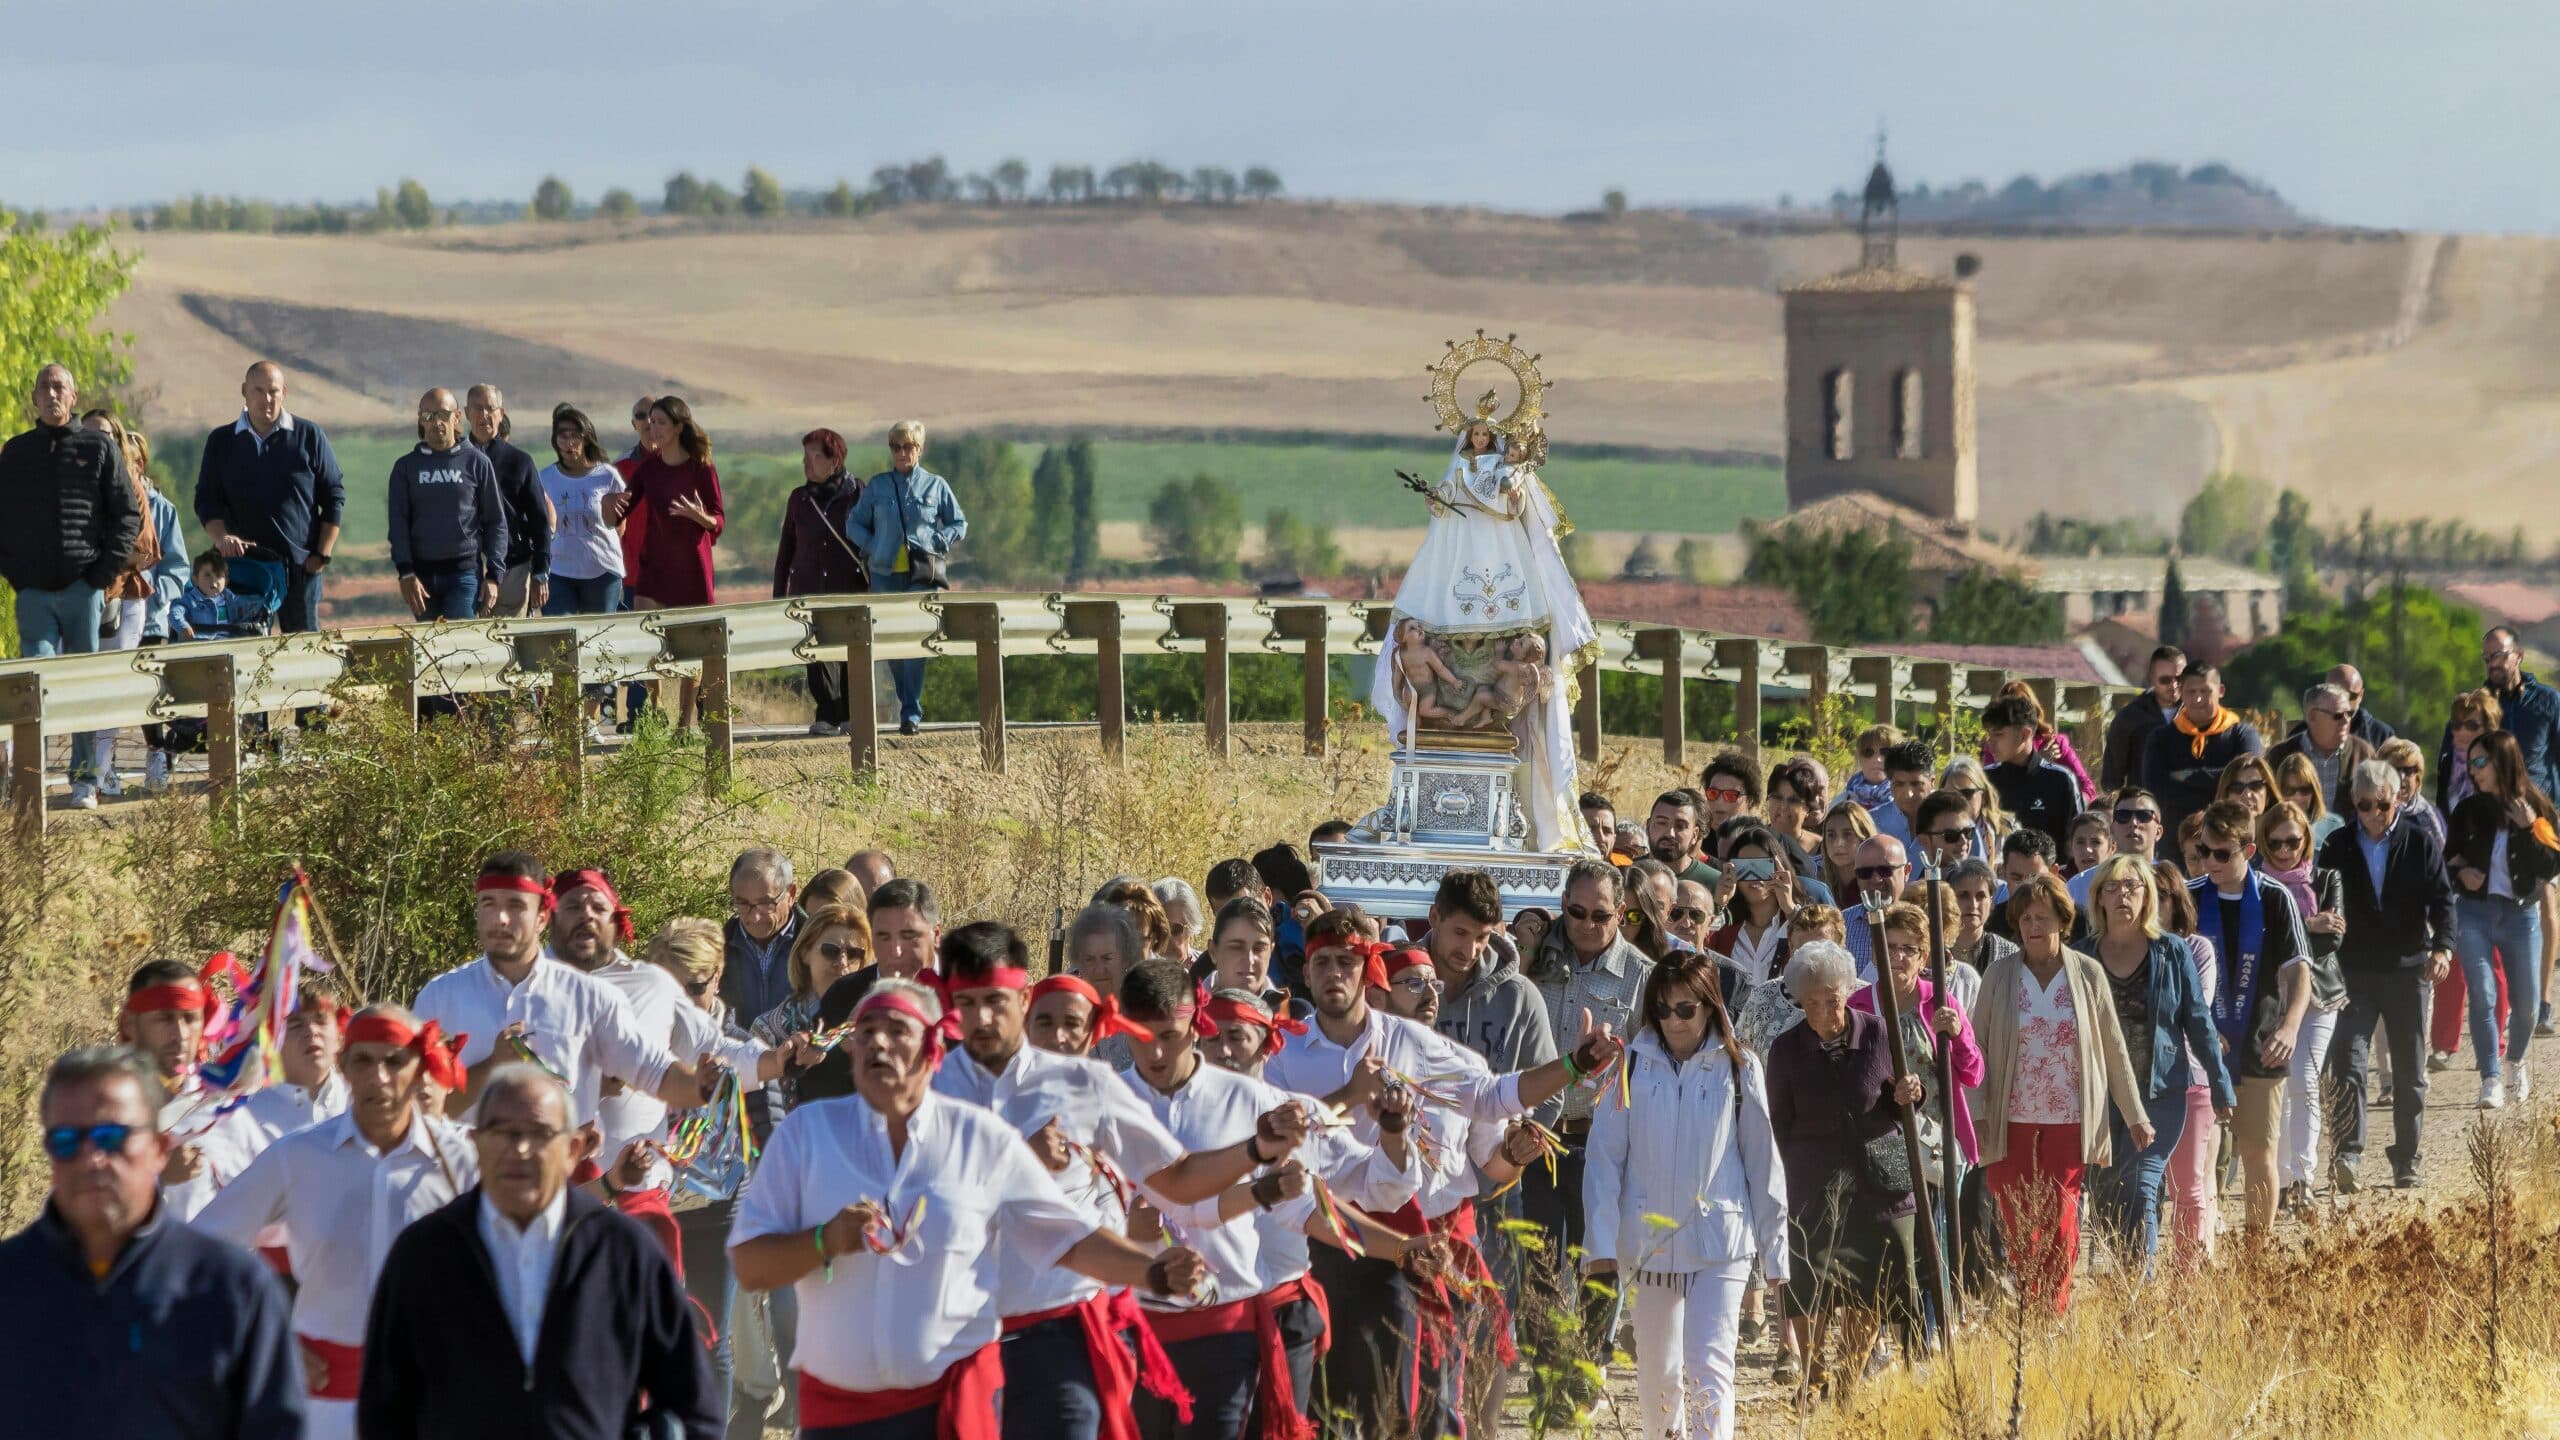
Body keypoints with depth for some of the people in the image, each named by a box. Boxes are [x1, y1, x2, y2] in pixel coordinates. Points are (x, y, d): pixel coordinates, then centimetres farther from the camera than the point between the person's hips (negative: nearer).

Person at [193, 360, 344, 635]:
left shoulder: (309, 436, 4)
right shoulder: (221, 442, 9)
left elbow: (334, 496, 7)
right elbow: (206, 500, 9)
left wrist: (322, 554, -1)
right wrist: (221, 537, -12)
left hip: (300, 564, -1)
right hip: (244, 566, 1)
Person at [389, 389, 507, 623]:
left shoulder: (477, 463, 6)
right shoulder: (406, 467, 10)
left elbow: (496, 522, 7)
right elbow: (398, 524, 4)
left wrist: (494, 576, -2)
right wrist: (406, 574, -9)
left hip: (465, 571, -2)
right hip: (422, 574, 2)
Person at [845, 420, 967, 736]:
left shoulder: (936, 486, 6)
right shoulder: (877, 486, 9)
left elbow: (959, 525, 12)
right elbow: (854, 524, 13)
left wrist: (935, 543, -5)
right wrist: (873, 547, -4)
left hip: (922, 575, -2)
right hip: (885, 575, 2)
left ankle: (911, 713, -15)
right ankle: (910, 706, 19)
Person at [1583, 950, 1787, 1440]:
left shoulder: (1737, 1068, -1)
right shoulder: (1632, 1065, 0)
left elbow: (1763, 1161, 4)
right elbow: (1605, 1157, -1)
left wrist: (1774, 1250, 5)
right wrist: (1601, 1242, -9)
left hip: (1719, 1241, -2)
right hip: (1649, 1240, 2)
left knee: (1709, 1368, -14)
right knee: (1656, 1370, 14)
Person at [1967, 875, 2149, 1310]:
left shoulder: (2088, 974, 3)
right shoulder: (1999, 975, 2)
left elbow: (2113, 1048, 8)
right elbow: (1977, 1048, 4)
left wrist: (2135, 1115, 8)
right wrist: (1976, 1114, -4)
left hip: (2069, 1122, 0)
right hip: (2013, 1123, 0)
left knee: (2060, 1226, -2)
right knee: (2018, 1227, -1)